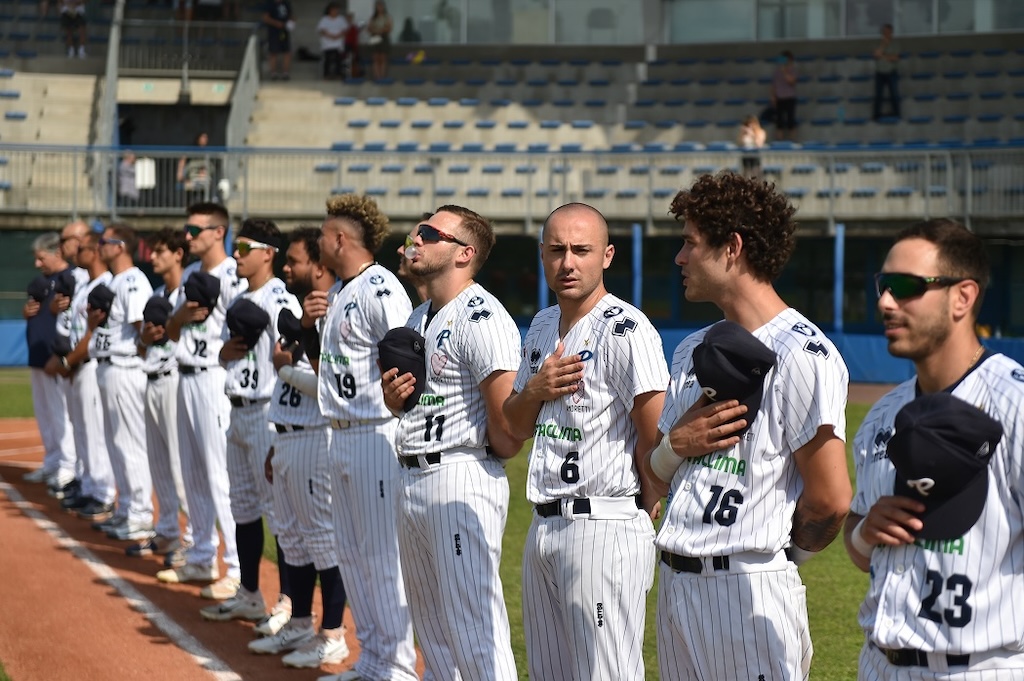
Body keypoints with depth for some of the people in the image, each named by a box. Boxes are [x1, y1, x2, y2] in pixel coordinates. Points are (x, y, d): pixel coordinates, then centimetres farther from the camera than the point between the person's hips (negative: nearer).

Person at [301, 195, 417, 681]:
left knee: (383, 554, -5)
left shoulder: (380, 290, -15)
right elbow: (321, 362, 21)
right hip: (342, 436, 10)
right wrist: (306, 325, 3)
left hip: (378, 435, -10)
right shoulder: (336, 294, 15)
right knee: (351, 551, 14)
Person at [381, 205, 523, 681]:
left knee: (475, 633, -11)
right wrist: (393, 394, 3)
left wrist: (491, 453, -3)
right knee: (432, 630, 17)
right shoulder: (418, 319, 16)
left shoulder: (481, 317, -15)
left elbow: (507, 427, -21)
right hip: (411, 479, 10)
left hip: (462, 478, -10)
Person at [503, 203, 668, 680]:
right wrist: (536, 389, -2)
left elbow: (657, 437, -17)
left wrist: (641, 512, -5)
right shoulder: (542, 327, 14)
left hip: (605, 529, -9)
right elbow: (517, 426, 19)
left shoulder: (624, 329, -14)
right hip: (543, 528, 9)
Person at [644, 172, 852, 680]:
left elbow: (831, 501, -16)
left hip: (751, 589, -8)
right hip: (676, 581, 8)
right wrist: (676, 444, -4)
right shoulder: (693, 350, 15)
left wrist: (784, 551, 1)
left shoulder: (802, 354, -12)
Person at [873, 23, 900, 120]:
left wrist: (883, 56, -14)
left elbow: (895, 59, -10)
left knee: (894, 94, -3)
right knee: (878, 95, 0)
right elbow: (877, 55, -10)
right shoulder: (879, 44, 5)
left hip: (891, 73, -1)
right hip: (879, 73, 1)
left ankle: (896, 115, 4)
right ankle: (877, 115, 5)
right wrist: (883, 44, -17)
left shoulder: (894, 46, 0)